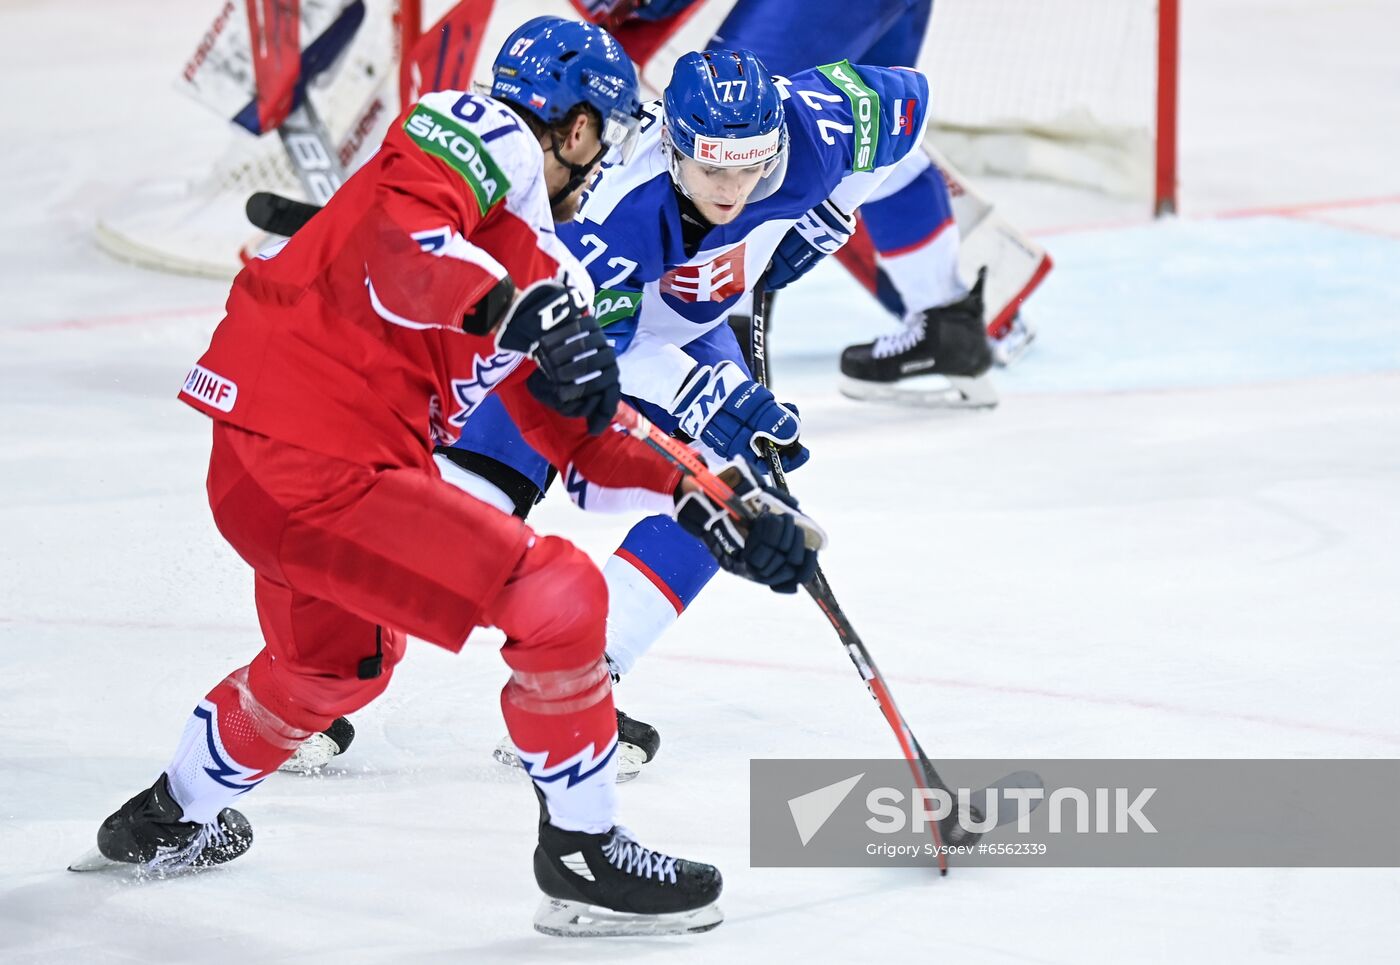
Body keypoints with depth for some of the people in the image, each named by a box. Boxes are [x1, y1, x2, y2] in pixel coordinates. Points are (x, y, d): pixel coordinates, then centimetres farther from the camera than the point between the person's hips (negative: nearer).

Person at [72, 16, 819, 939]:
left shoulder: (541, 266, 20)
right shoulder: (483, 137, -7)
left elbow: (580, 436, 22)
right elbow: (396, 247, -26)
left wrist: (704, 496, 15)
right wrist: (521, 310, -36)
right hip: (315, 472, -11)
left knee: (337, 660, 37)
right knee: (560, 596, -12)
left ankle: (168, 822, 56)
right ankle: (582, 855, 1)